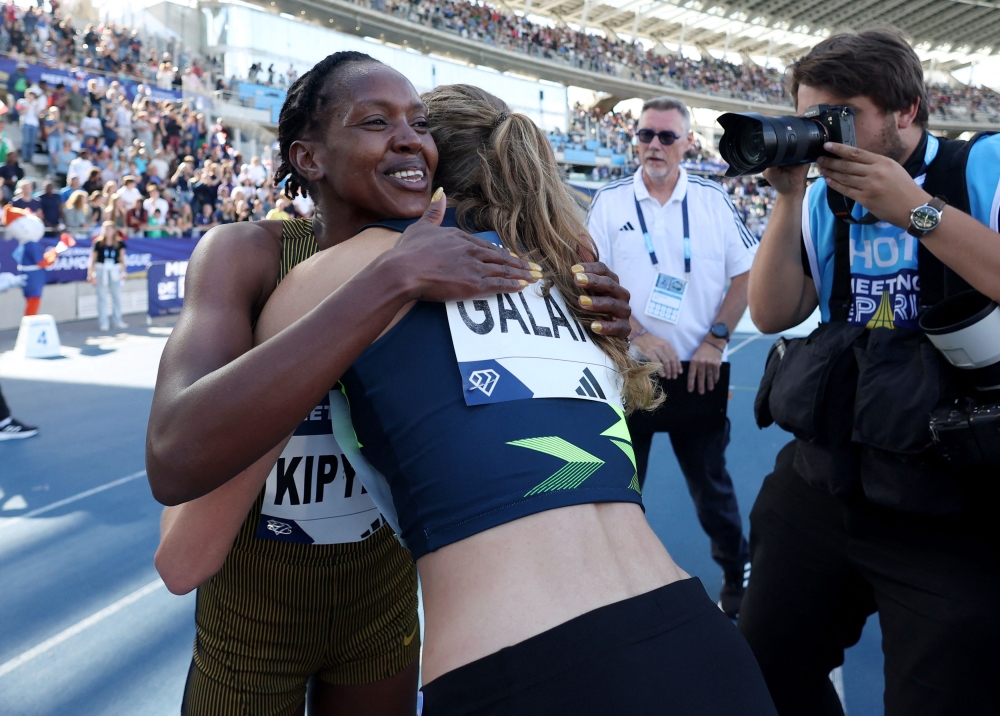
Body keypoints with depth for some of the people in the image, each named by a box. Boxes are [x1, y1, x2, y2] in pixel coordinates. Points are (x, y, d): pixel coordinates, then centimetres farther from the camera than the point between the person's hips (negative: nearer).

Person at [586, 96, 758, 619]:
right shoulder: (609, 202, 1)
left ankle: (739, 579, 31)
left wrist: (715, 341, -5)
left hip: (699, 373, 0)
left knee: (712, 483, 12)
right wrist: (638, 336, -13)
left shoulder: (713, 199, 3)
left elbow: (745, 274, 5)